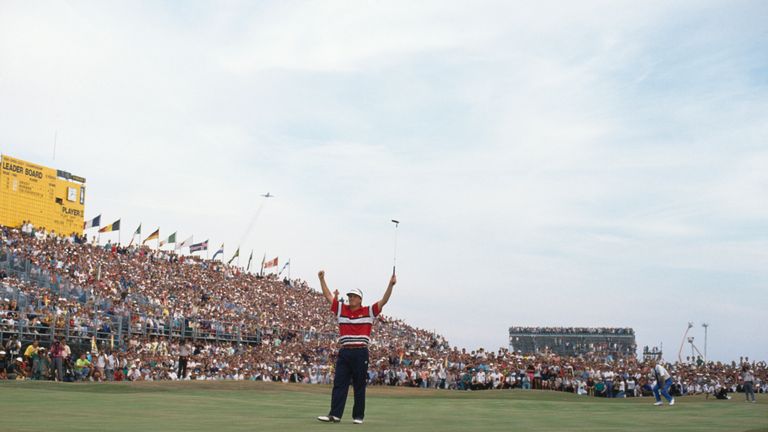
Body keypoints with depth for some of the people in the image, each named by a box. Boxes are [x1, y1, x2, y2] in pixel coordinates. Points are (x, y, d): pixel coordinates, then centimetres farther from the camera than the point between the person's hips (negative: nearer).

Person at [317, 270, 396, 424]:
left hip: (360, 353, -3)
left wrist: (391, 285, -16)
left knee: (359, 386, 4)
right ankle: (335, 414, -2)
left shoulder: (369, 311, 3)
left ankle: (358, 416, 9)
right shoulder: (341, 310, 11)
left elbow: (384, 301, -4)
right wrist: (322, 279, 4)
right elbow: (328, 296, 12)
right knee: (339, 384, -1)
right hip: (344, 352, 3)